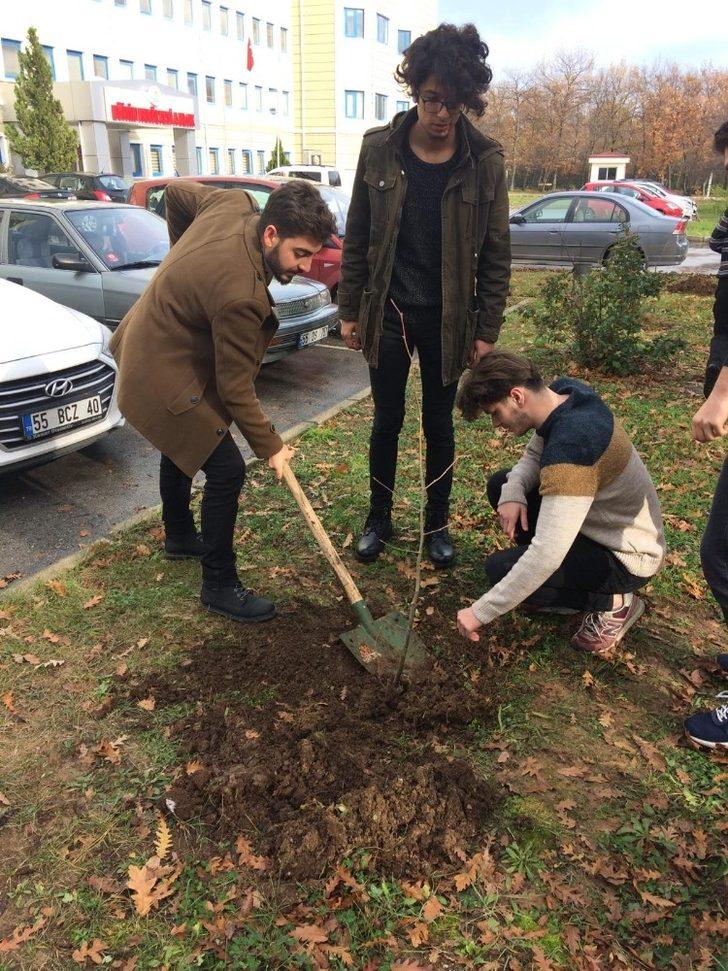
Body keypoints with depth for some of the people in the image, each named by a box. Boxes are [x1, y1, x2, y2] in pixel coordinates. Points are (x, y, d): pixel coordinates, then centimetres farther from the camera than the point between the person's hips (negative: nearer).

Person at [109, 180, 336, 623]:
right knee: (226, 470, -9)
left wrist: (184, 255, 15)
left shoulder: (234, 201, -11)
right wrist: (270, 445, -15)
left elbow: (177, 190, 9)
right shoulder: (240, 293, -34)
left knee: (182, 446, 26)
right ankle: (220, 586, 7)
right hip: (165, 375, -11)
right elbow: (234, 387, -25)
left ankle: (180, 537, 49)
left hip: (148, 344, 11)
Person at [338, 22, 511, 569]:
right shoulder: (379, 150, -3)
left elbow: (495, 254, -2)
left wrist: (487, 329, -4)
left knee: (439, 425, 10)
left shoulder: (485, 162, -6)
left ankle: (437, 524, 29)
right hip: (388, 313, 1)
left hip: (447, 319, -1)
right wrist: (349, 310, 2)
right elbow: (357, 238, 3)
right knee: (387, 421, 11)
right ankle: (379, 519, 29)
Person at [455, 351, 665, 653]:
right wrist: (513, 490, -18)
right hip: (599, 519, 9)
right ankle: (566, 579, 14)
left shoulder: (569, 448, -36)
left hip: (626, 556, -9)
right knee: (501, 485, 6)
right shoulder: (564, 391, -10)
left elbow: (546, 556, -39)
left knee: (501, 568, -22)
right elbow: (534, 455, 6)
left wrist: (481, 612, -31)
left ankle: (612, 603, -1)